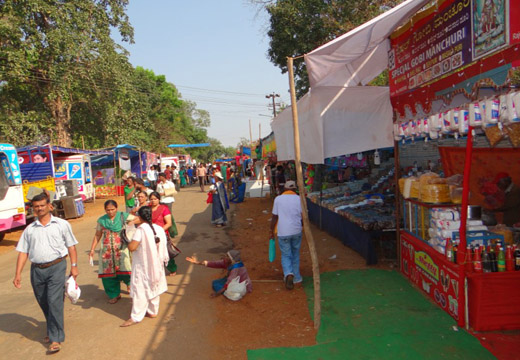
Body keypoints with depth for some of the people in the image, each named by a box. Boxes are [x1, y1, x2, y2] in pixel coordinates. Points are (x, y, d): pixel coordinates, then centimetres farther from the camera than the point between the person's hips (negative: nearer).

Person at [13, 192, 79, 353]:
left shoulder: (62, 224, 2)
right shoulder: (30, 229, 10)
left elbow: (71, 246, 3)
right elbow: (23, 252, 9)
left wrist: (74, 266, -4)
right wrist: (18, 274, 2)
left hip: (56, 267, -4)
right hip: (36, 269, 4)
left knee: (54, 302, -9)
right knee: (44, 303, 14)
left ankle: (56, 338, -1)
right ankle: (52, 330, 35)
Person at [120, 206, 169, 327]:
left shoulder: (141, 229, -19)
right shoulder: (159, 229, 0)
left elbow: (132, 247, -22)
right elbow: (162, 246, 7)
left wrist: (130, 240, -6)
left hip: (143, 266, -6)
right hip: (157, 264, 6)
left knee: (140, 290, -1)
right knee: (154, 287, 18)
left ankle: (136, 317, 3)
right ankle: (153, 311, 28)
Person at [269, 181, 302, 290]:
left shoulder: (278, 199, -1)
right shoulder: (299, 199, -1)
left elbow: (274, 217, 1)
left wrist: (271, 231, 10)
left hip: (283, 232, -1)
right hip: (296, 231, 1)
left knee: (286, 255, 8)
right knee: (295, 254, 17)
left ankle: (288, 274, -15)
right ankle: (296, 277, 24)